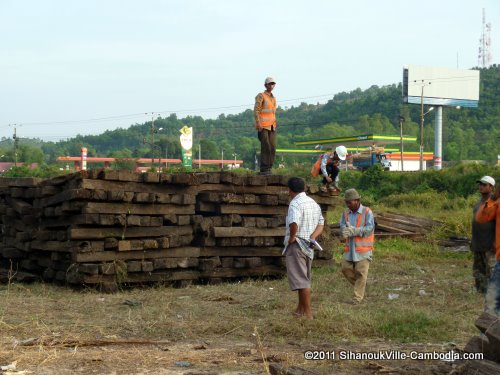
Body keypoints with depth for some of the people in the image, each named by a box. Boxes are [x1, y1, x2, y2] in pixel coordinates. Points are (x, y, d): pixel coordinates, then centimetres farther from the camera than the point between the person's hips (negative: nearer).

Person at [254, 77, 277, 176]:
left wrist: (274, 126, 18)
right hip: (263, 126, -7)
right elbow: (256, 111, -14)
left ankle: (268, 169, 7)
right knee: (266, 147, -13)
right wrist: (258, 124, -22)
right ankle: (264, 169, -9)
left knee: (272, 148, 1)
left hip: (271, 126, 7)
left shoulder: (273, 98, 17)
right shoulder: (261, 96, -6)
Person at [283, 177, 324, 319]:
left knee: (301, 280, -6)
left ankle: (308, 314, -6)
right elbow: (321, 223, 14)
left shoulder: (295, 204, -16)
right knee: (304, 278, 17)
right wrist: (312, 237, 1)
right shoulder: (313, 203, 12)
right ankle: (300, 310, 28)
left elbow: (293, 223, -34)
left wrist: (292, 237, -18)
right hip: (308, 247, 9)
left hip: (296, 245, -9)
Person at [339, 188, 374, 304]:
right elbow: (342, 226, 2)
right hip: (350, 248, 5)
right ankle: (360, 285, 26)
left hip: (363, 248, -5)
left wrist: (354, 231, -25)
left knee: (361, 272, -2)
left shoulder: (367, 212, -8)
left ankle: (358, 297, 5)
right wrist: (345, 231, -23)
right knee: (346, 268, 3)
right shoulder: (346, 213, 9)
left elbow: (370, 228, -16)